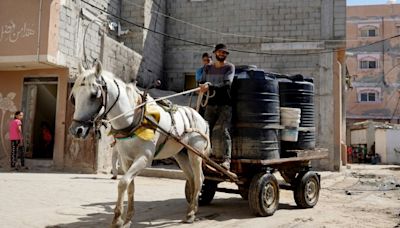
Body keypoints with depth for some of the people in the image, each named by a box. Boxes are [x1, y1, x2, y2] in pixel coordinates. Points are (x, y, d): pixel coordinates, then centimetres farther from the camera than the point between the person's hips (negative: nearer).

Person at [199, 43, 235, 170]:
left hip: (225, 104, -4)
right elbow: (202, 82, 15)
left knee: (225, 131, -13)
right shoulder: (208, 67, 15)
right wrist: (203, 86, -9)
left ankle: (227, 160, -19)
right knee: (206, 130, 2)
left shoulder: (230, 67, 1)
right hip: (211, 103, 4)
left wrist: (210, 86, -23)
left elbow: (227, 83, -14)